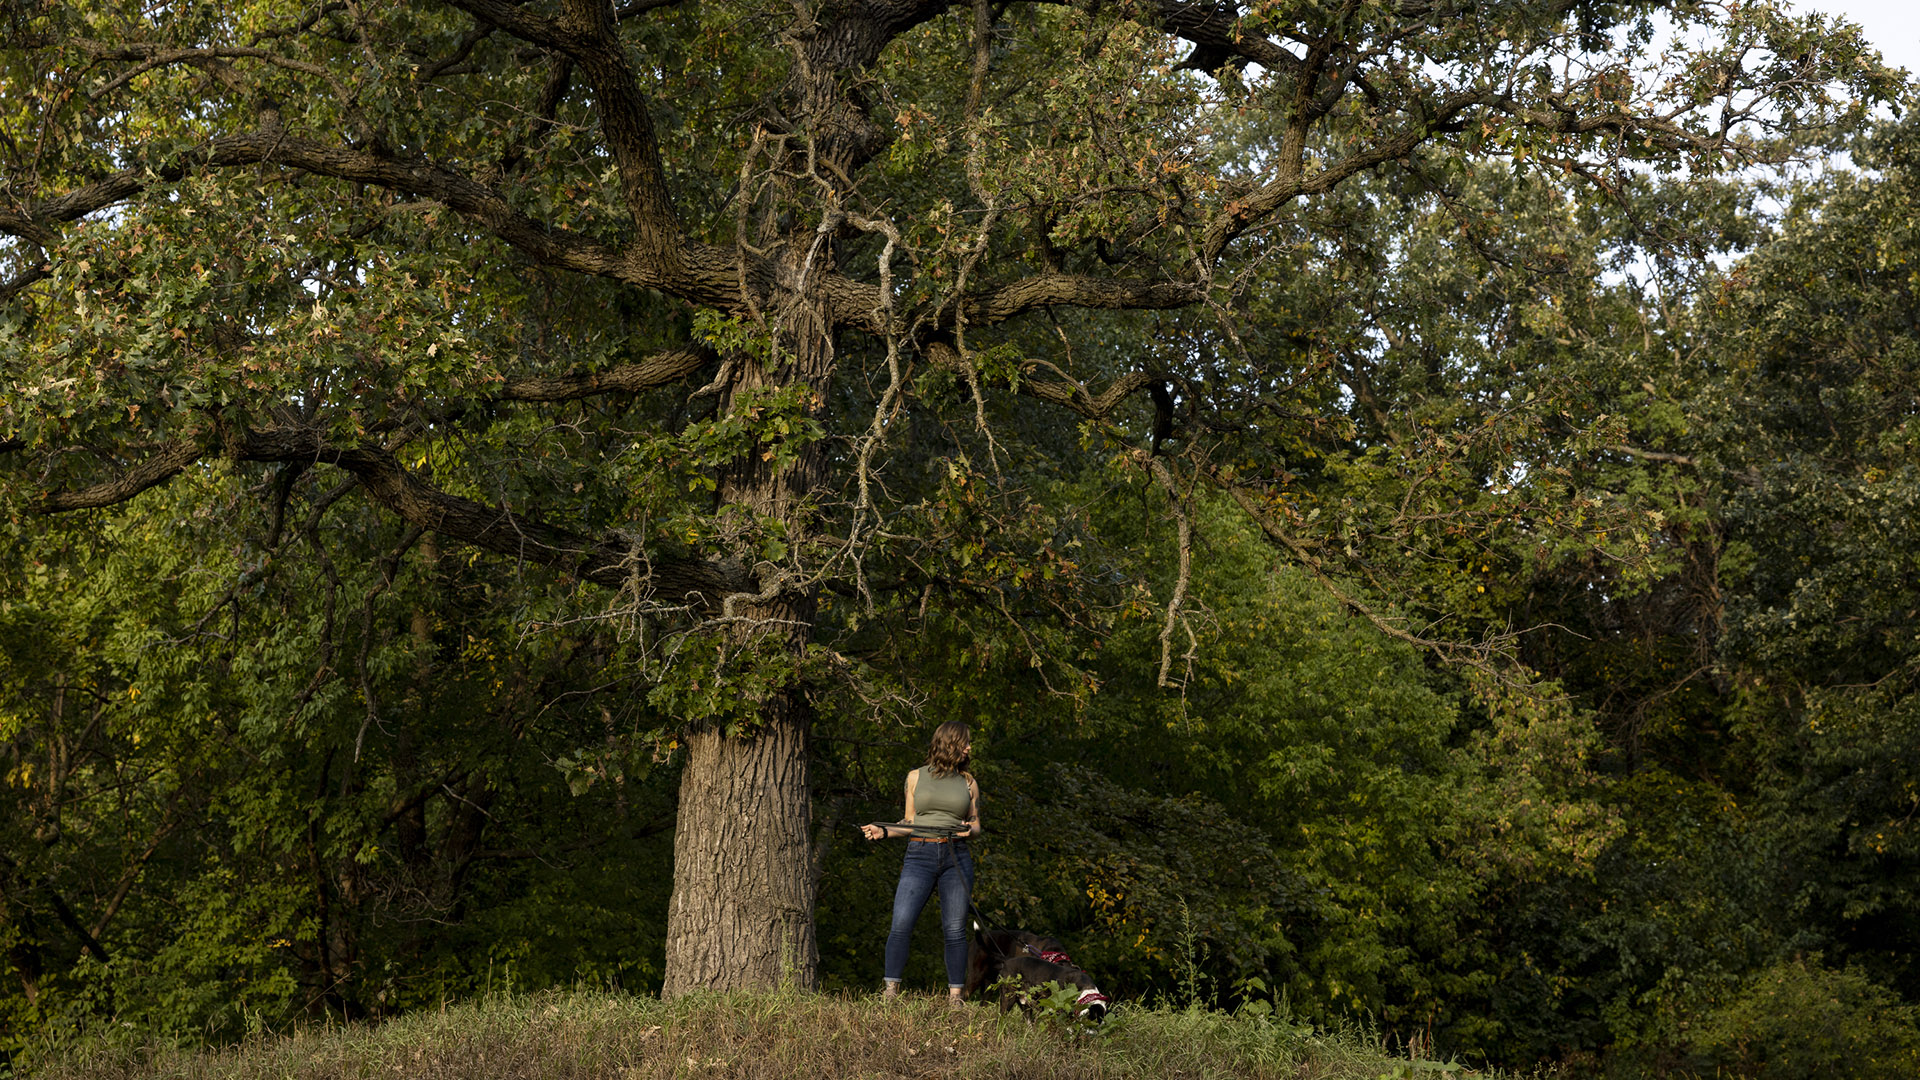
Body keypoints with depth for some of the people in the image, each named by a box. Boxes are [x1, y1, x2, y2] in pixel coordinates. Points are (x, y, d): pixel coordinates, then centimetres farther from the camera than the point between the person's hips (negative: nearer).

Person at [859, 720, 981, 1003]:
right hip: (920, 855, -1)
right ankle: (891, 991, -7)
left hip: (956, 857, 1)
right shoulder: (916, 777, 11)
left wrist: (970, 829, -7)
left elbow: (976, 824, 16)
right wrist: (883, 832, -2)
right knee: (900, 924, -12)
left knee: (955, 930, -3)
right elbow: (910, 823, 14)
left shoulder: (968, 782, 14)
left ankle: (955, 995, 3)